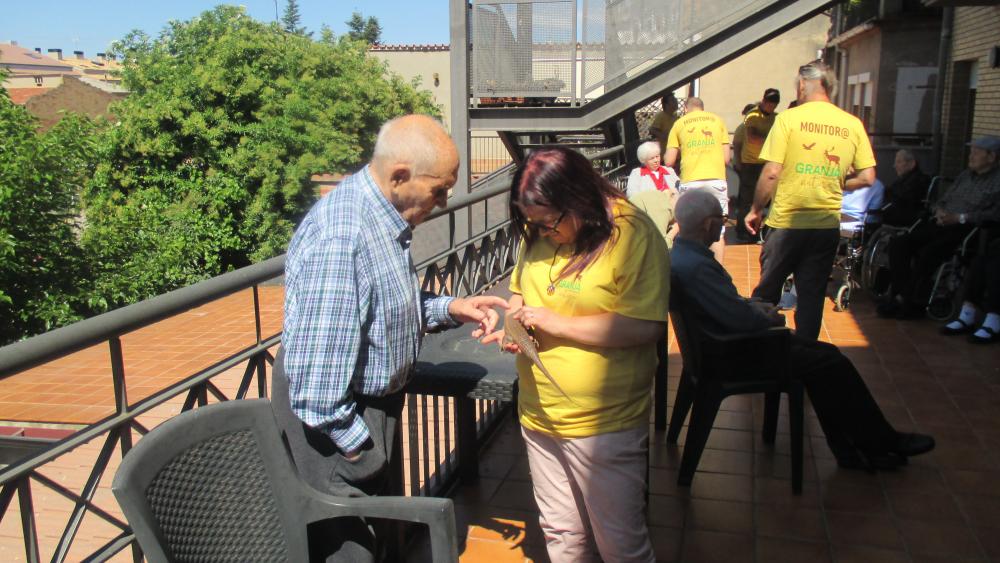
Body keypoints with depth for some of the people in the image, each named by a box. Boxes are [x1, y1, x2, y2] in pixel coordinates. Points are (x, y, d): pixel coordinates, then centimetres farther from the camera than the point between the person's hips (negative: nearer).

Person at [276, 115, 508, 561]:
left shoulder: (381, 216, 0)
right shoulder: (340, 237, -31)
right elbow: (314, 379, -30)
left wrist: (448, 309, -1)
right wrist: (353, 442, -18)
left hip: (372, 401, 9)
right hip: (337, 417, -9)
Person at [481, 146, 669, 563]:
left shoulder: (633, 236, -17)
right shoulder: (537, 234, 3)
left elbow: (644, 326, -23)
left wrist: (556, 323, -21)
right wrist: (514, 321, -4)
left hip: (604, 425, -6)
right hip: (539, 415, 6)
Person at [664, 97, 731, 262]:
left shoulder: (679, 123, 10)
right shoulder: (717, 120, 13)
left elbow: (669, 161, 6)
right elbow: (726, 158, 10)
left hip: (690, 181, -1)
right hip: (716, 179, 1)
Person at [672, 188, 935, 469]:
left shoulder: (684, 252, 4)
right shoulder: (694, 266, -30)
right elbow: (741, 320, -30)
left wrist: (752, 305, 5)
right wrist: (771, 318, -9)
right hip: (735, 352, -11)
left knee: (825, 353, 12)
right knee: (833, 364, -5)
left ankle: (849, 449, 17)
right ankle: (882, 442, 15)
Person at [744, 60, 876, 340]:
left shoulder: (788, 118, -8)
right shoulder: (853, 124, 2)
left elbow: (771, 172, -12)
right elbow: (867, 178, 3)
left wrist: (755, 210, 0)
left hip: (786, 222, -3)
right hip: (828, 225, 3)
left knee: (767, 291, 13)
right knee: (812, 296, 11)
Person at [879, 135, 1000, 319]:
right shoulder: (965, 175, 24)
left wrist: (960, 218, -18)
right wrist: (939, 211, 2)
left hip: (964, 229, -7)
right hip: (941, 224, 7)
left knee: (927, 253, -31)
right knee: (898, 243, -14)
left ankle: (910, 302, -17)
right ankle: (899, 293, -14)